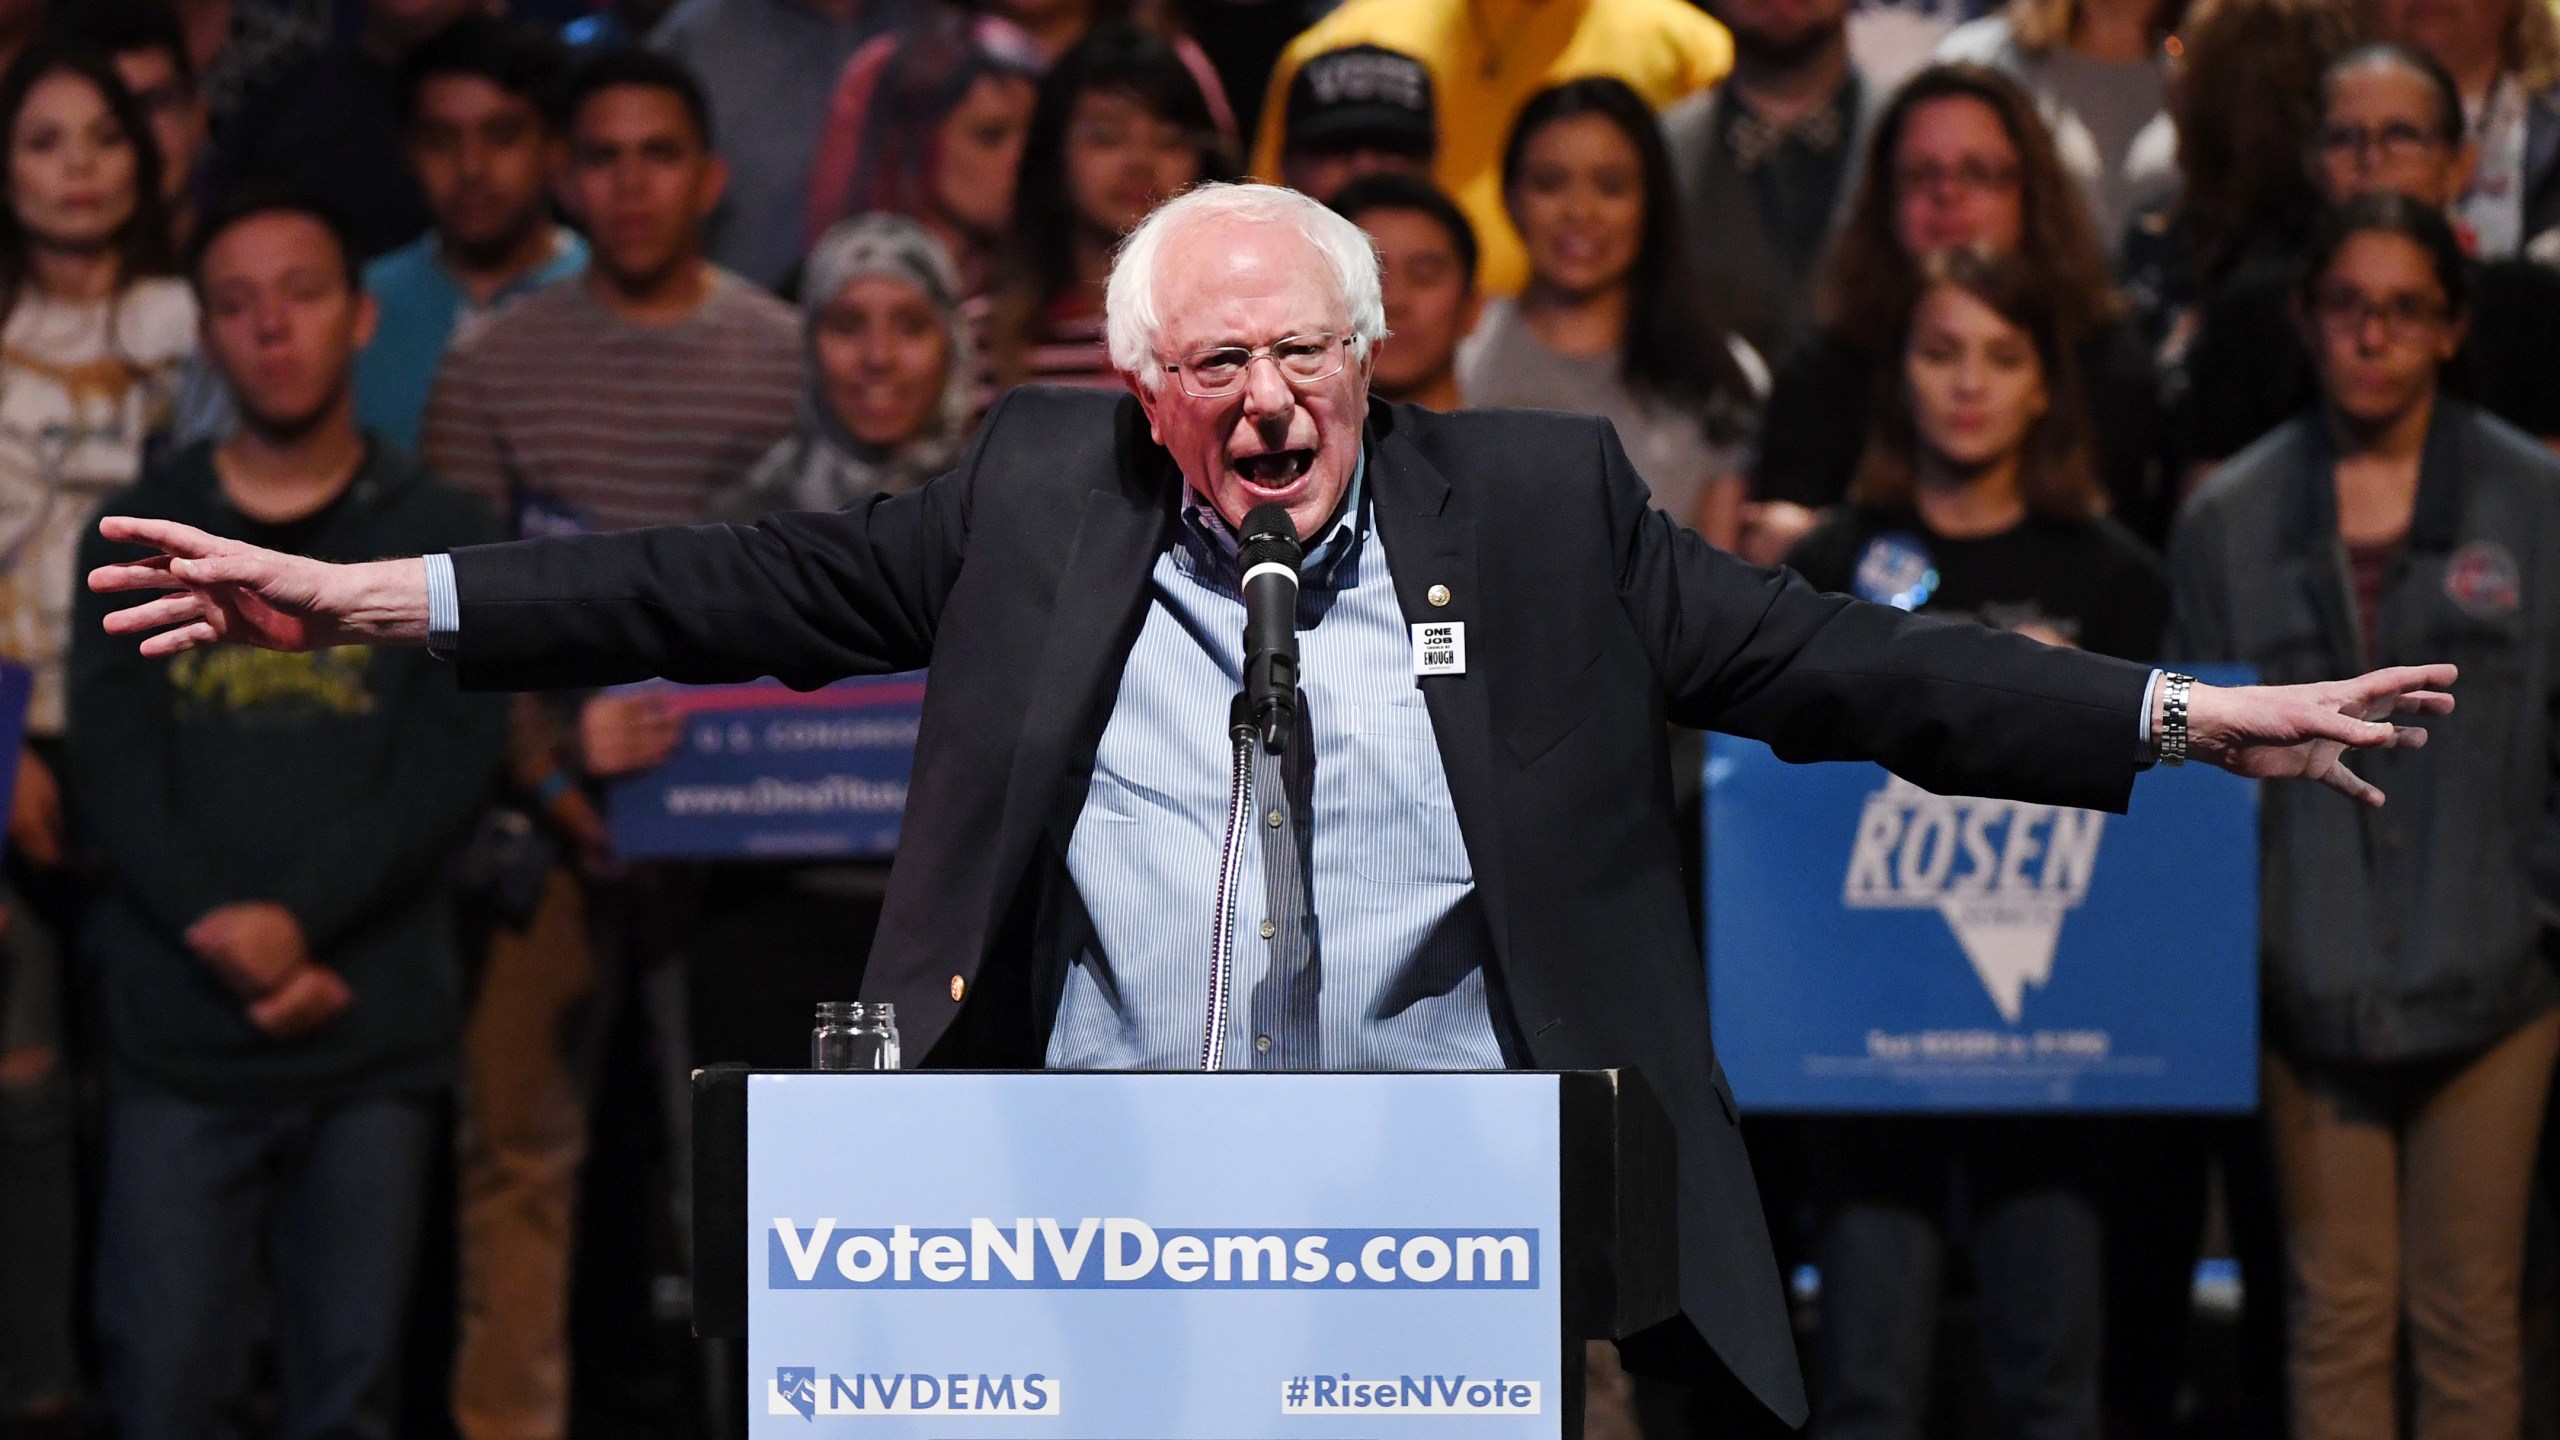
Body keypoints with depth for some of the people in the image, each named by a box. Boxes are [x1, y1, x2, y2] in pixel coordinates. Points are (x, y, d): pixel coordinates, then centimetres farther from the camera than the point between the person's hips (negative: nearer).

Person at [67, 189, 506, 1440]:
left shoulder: (442, 537, 8)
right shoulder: (141, 534, 10)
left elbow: (452, 763, -2)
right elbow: (114, 770, 2)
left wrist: (299, 919, -14)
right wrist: (228, 945, -12)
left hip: (374, 1036, 0)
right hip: (182, 1031, 0)